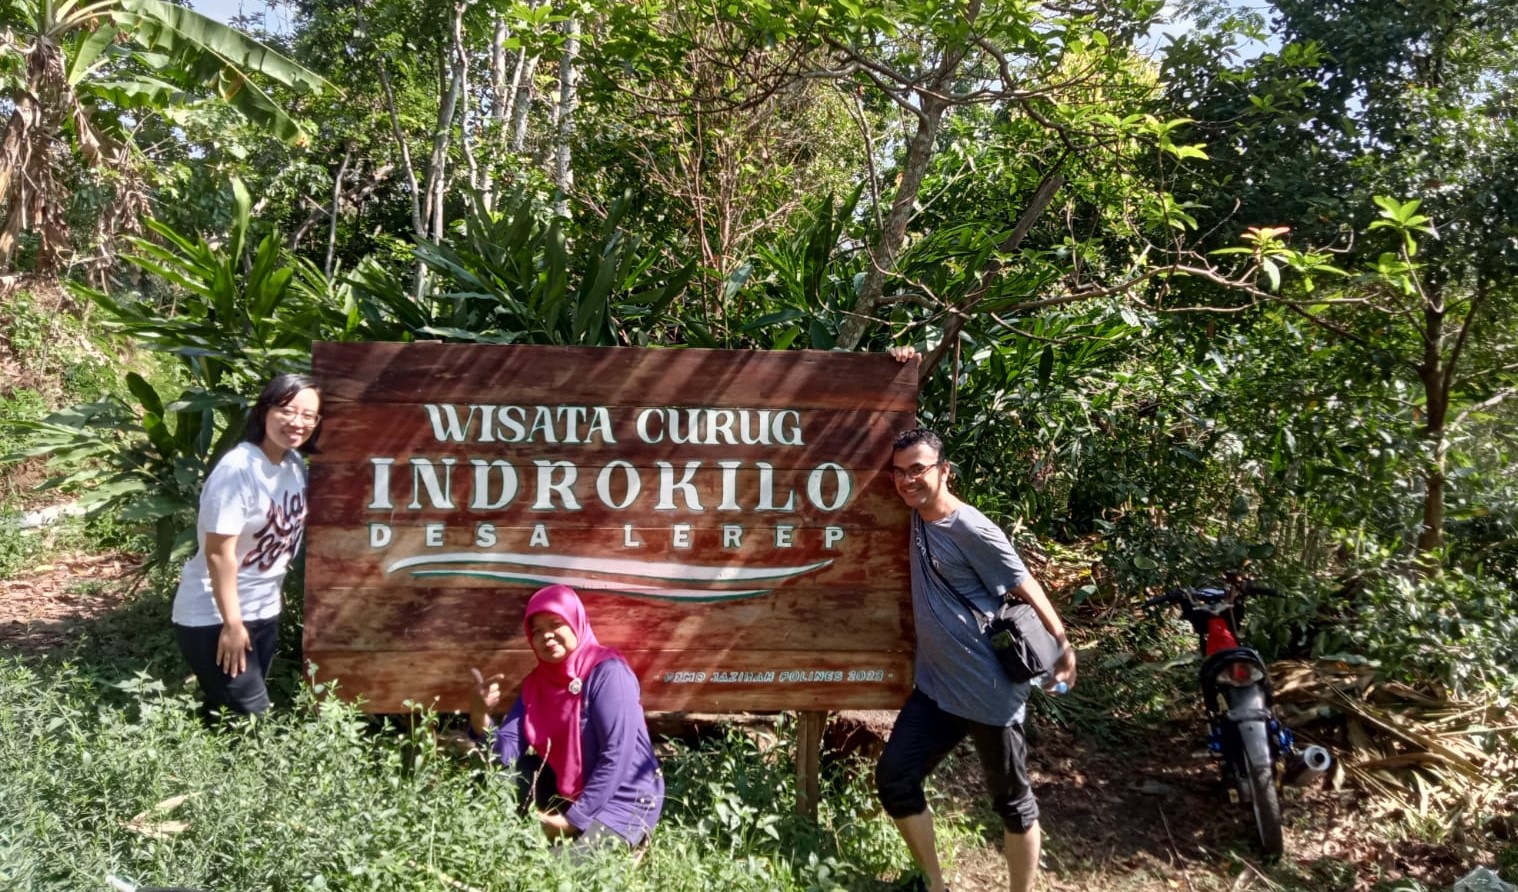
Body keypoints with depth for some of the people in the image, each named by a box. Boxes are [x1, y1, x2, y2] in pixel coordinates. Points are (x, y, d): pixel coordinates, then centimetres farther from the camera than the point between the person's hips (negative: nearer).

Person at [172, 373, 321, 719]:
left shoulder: (296, 466, 0)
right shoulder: (238, 469, -22)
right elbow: (218, 553, -22)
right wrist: (232, 623, -20)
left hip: (264, 613, 7)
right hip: (214, 617, -7)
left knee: (229, 714, 15)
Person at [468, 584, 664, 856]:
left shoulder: (607, 672, -18)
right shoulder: (536, 682, 3)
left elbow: (616, 756, -23)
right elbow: (506, 751, -7)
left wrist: (574, 819, -21)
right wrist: (480, 717, -26)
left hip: (623, 803, -7)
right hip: (569, 795, 7)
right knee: (506, 769, -5)